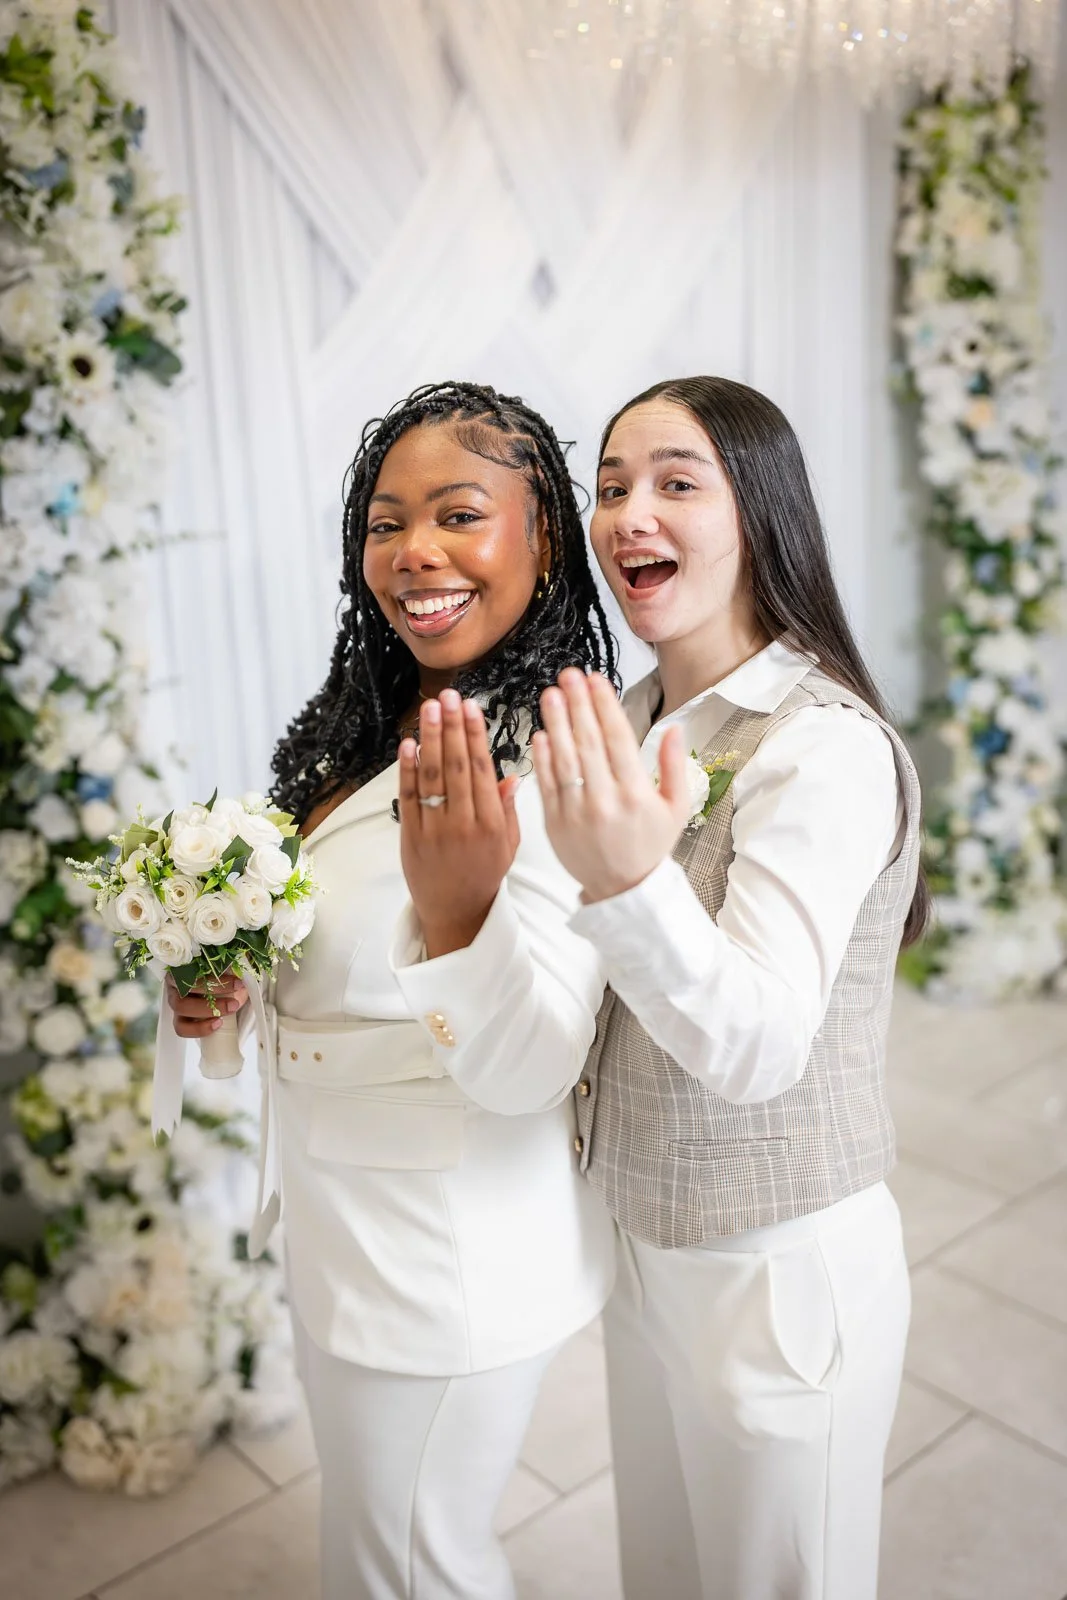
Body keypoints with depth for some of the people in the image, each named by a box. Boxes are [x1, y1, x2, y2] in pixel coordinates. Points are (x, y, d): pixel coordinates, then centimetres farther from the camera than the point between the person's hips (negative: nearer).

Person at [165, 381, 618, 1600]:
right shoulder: (377, 724, 1)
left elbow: (526, 1071, -27)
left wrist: (459, 904, -43)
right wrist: (226, 981, -3)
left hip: (451, 1266, -8)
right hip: (340, 1224, 8)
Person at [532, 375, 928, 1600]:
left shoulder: (826, 745, -23)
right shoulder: (638, 720, 0)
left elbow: (758, 1044, -33)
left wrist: (629, 879, -50)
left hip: (781, 1270, -7)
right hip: (646, 1242, 7)